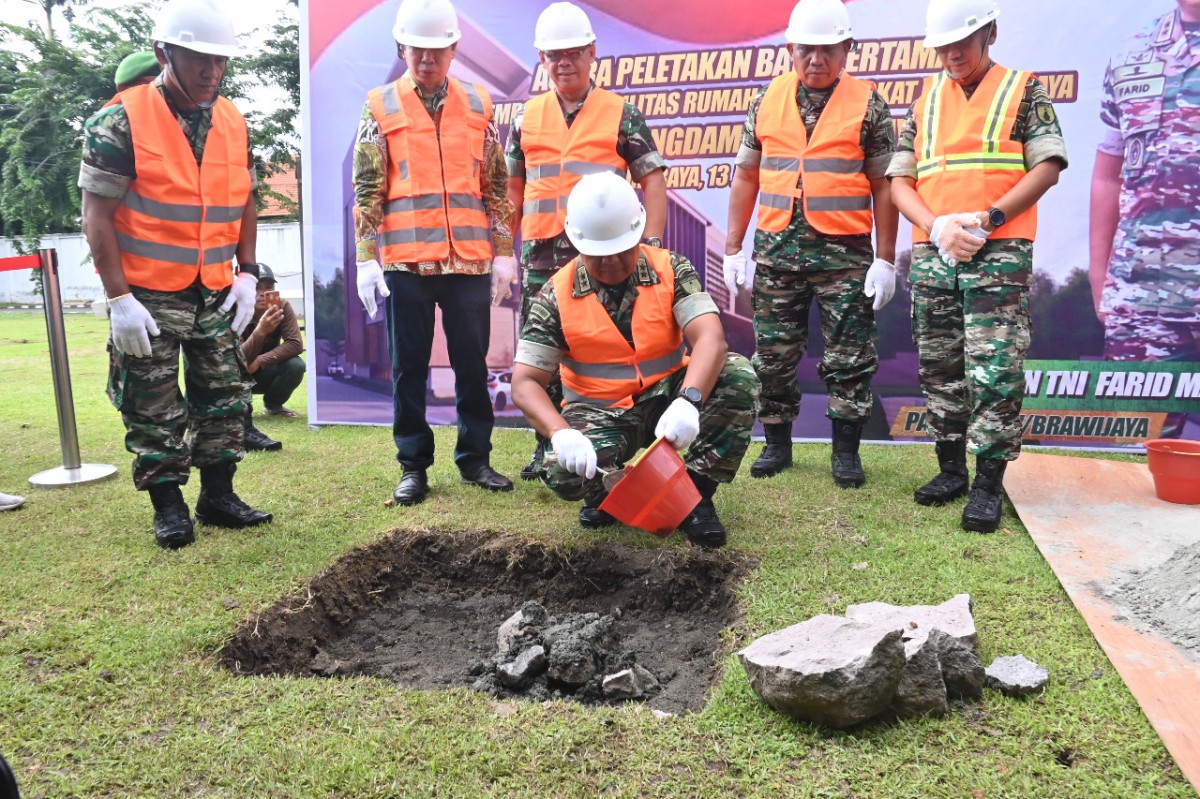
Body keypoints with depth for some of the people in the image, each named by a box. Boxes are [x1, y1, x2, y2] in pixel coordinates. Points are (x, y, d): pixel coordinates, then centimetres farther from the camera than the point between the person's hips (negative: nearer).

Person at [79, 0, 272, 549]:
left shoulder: (235, 124, 5)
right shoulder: (122, 121, -11)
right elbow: (97, 215, -11)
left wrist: (246, 275, 4)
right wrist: (119, 299, -16)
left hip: (216, 295, 5)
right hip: (148, 297, -5)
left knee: (226, 396, 10)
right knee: (153, 408, 3)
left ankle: (218, 495, 23)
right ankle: (168, 506, 16)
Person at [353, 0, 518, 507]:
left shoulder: (477, 105, 10)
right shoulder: (380, 107, 5)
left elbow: (496, 186, 11)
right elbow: (367, 190, 2)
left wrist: (503, 251, 5)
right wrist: (366, 258, -6)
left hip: (470, 260, 2)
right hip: (406, 261, -1)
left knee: (472, 363, 7)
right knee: (409, 366, 5)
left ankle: (475, 458, 19)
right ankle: (413, 466, 15)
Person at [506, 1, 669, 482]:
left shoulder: (622, 115, 5)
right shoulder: (527, 118, 14)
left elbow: (653, 181, 2)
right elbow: (513, 190, 18)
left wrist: (650, 244, -8)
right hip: (539, 255, 3)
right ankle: (548, 445, 19)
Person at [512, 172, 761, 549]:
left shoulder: (672, 270, -8)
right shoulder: (556, 296, -9)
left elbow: (711, 339, -23)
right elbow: (525, 383, -13)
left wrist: (688, 401, -43)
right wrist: (562, 433, -34)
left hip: (666, 401, 1)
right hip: (599, 415, -1)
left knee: (738, 375, -25)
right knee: (563, 472, -32)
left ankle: (696, 494, -11)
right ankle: (603, 494, 8)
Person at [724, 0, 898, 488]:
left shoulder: (868, 105, 2)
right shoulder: (767, 101, 9)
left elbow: (883, 187, 0)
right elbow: (746, 177, 11)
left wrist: (885, 259, -6)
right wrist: (733, 248, 6)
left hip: (844, 250, -2)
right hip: (777, 247, 3)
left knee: (848, 357, 2)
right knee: (773, 355, 7)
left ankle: (846, 451, 15)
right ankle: (777, 444, 22)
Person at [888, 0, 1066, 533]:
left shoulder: (1023, 91, 6)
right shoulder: (925, 102, 15)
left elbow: (1048, 167, -3)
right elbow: (900, 181, 8)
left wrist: (988, 218, -16)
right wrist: (939, 228, -10)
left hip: (999, 254, -4)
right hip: (932, 254, 4)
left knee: (994, 371, -7)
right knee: (939, 368, 8)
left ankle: (989, 484, 0)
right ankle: (951, 469, 20)